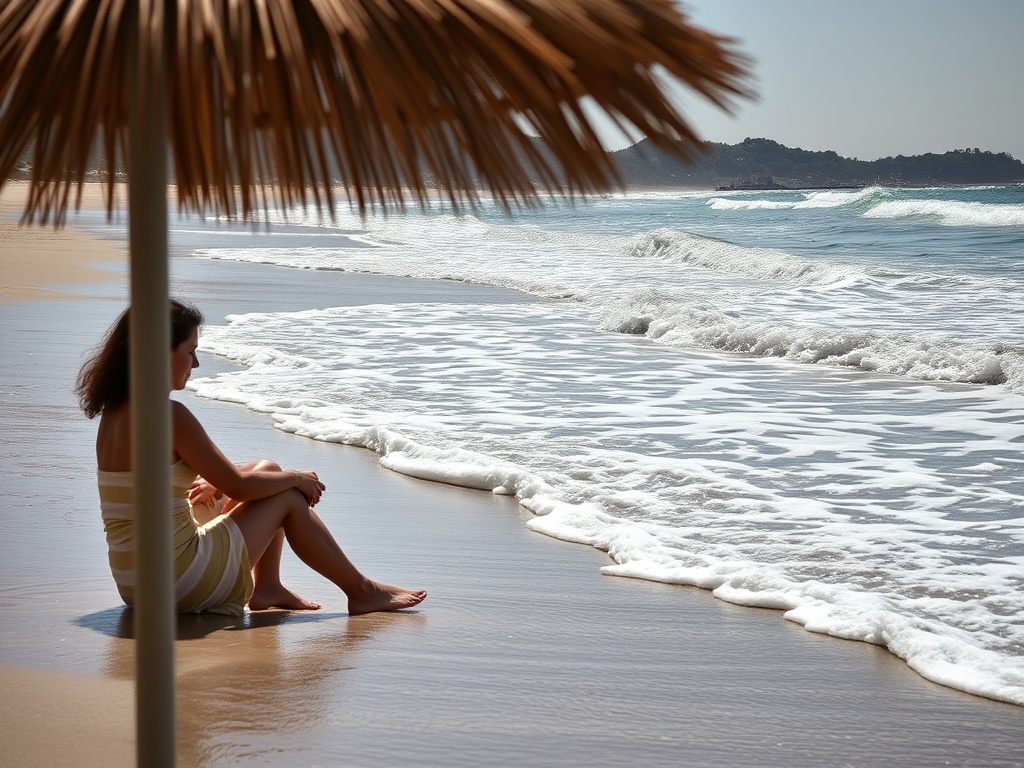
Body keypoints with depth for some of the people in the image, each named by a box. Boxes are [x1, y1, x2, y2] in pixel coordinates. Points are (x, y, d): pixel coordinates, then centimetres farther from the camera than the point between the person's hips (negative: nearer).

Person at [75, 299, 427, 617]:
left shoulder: (113, 412, 7)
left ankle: (267, 586, 26)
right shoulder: (170, 415, -20)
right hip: (178, 580, -9)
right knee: (289, 497, 9)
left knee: (267, 471, 19)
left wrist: (211, 485, 17)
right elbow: (239, 487, -13)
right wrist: (296, 478, 4)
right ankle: (362, 591, 22)